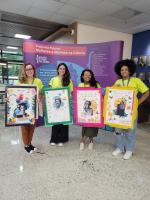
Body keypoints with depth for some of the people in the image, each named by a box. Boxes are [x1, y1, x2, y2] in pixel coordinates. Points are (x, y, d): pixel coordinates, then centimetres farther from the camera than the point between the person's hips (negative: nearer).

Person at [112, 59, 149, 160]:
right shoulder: (118, 82, 7)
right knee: (118, 129, 10)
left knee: (130, 130, 7)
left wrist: (138, 103, -10)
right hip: (119, 109, 3)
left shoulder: (136, 81, -3)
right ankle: (120, 148, 28)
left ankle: (129, 150, 24)